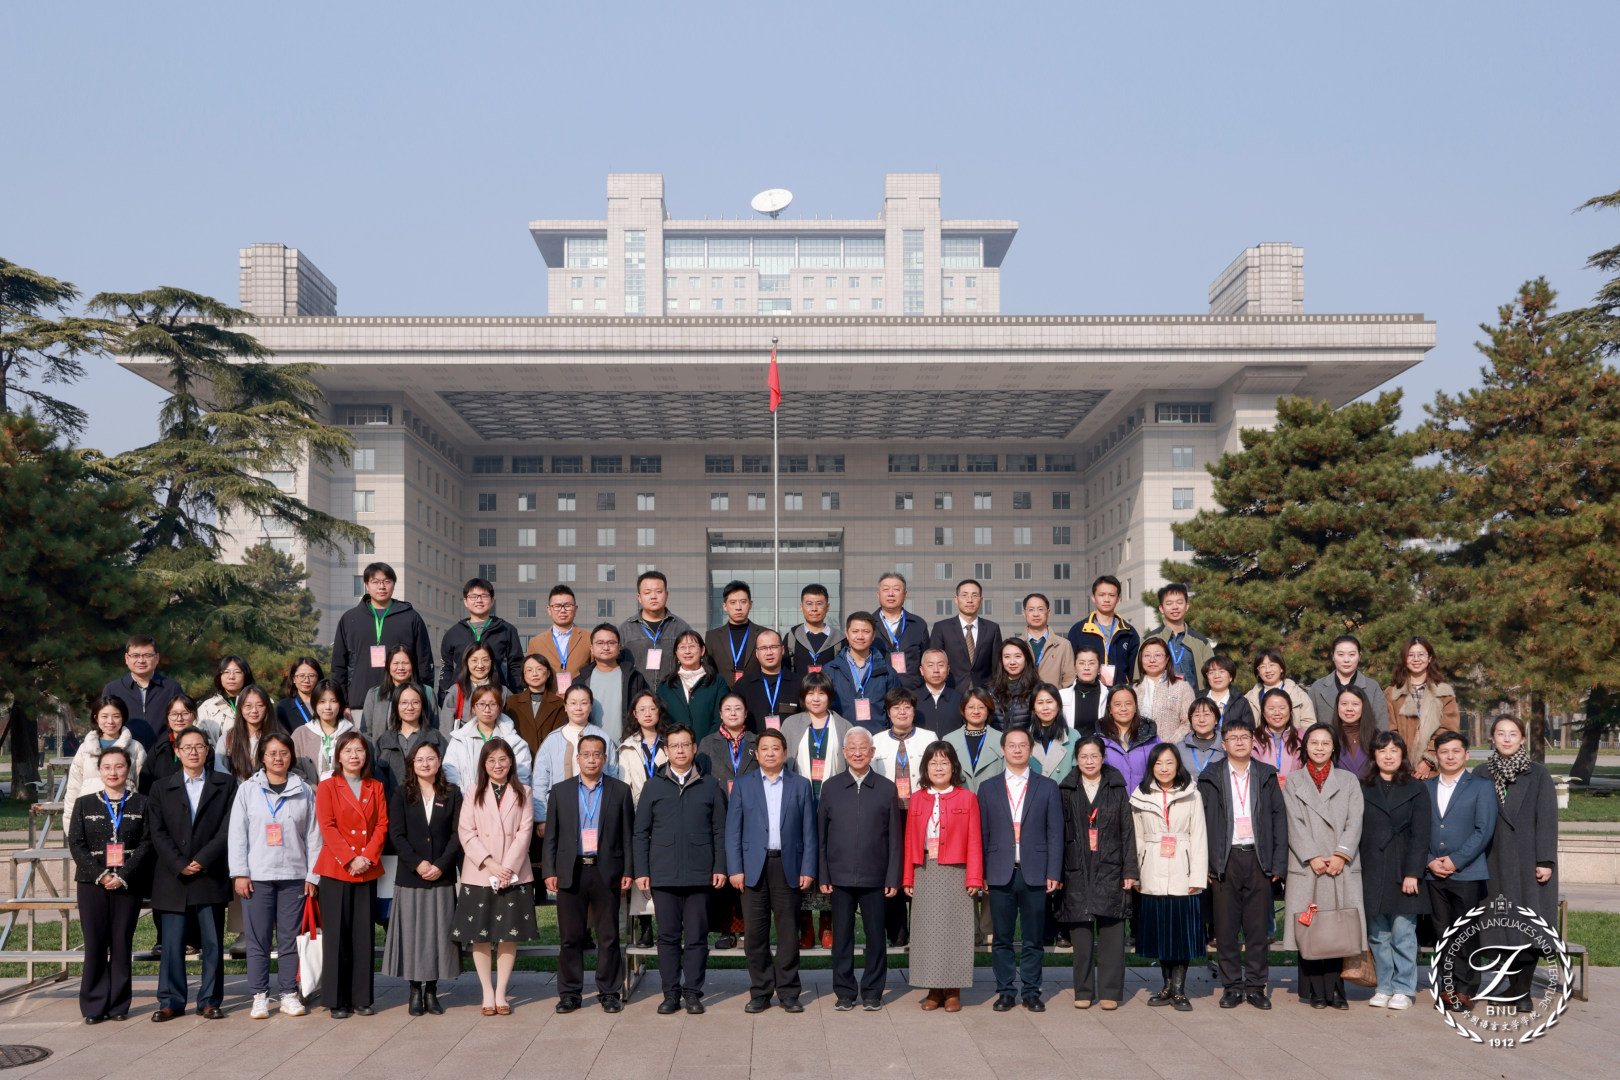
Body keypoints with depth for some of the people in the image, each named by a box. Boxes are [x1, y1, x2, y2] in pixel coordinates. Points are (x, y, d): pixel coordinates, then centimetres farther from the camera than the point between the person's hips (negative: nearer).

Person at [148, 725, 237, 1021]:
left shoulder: (226, 784, 7)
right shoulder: (162, 788, 12)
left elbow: (228, 829, 0)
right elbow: (157, 832, 3)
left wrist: (202, 860, -11)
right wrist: (180, 864, -9)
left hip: (211, 876, -1)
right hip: (172, 878, 1)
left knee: (213, 942, 1)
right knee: (172, 943, 2)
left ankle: (210, 1001, 9)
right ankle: (171, 1001, 11)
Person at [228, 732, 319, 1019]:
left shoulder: (304, 791, 7)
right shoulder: (248, 789, 6)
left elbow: (313, 836, 7)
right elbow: (237, 833, 3)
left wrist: (313, 875, 2)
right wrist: (239, 873, -4)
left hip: (294, 876, 1)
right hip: (257, 876, -1)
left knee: (291, 938, 4)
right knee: (257, 939, 1)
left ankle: (290, 994, 12)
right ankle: (260, 996, 9)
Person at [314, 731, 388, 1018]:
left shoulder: (376, 787, 12)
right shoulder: (327, 787, 3)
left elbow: (382, 825, 5)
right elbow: (327, 827, -5)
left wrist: (368, 857, -10)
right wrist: (350, 859, -15)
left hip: (368, 870, 3)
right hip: (335, 870, -3)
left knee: (364, 935, 4)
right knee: (336, 935, -2)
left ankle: (362, 998, 10)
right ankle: (337, 1000, 5)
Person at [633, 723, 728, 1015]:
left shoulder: (709, 787, 9)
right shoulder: (653, 787, 9)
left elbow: (720, 830, 9)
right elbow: (641, 832, 8)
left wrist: (720, 867, 1)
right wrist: (640, 870, 1)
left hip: (699, 874, 0)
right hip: (663, 874, 0)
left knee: (697, 937, 2)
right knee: (668, 936, 4)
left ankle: (693, 992, 10)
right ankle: (671, 993, 12)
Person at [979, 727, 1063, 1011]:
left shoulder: (1047, 787, 7)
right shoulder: (988, 788, 10)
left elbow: (1055, 834, 3)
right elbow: (982, 834, 7)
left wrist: (1054, 873, -4)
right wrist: (980, 873, 0)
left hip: (1035, 873, -1)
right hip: (1000, 873, 1)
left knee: (1034, 939, 4)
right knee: (1002, 938, 5)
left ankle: (1031, 991, 14)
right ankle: (1006, 991, 14)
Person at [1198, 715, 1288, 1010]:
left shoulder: (1266, 776, 10)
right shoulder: (1211, 778, 5)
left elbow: (1279, 819, 8)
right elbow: (1200, 822, 3)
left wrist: (1278, 863, -1)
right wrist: (1204, 863, -5)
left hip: (1258, 859, 1)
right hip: (1224, 861, -1)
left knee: (1259, 927, 2)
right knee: (1226, 928, 1)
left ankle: (1256, 986, 12)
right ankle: (1232, 986, 11)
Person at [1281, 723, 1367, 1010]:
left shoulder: (1349, 781, 14)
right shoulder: (1293, 783, 11)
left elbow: (1354, 822, 4)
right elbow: (1295, 825, 1)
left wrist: (1341, 855, -9)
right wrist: (1313, 858, -10)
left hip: (1342, 867, 1)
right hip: (1306, 868, -1)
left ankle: (1335, 989, 3)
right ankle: (1315, 991, 2)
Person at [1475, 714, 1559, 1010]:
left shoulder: (1538, 774, 3)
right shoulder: (1482, 775, 8)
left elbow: (1547, 819, -1)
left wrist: (1545, 860, -8)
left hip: (1529, 861, -2)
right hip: (1496, 861, 2)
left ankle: (1523, 989, 5)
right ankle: (1515, 985, 15)